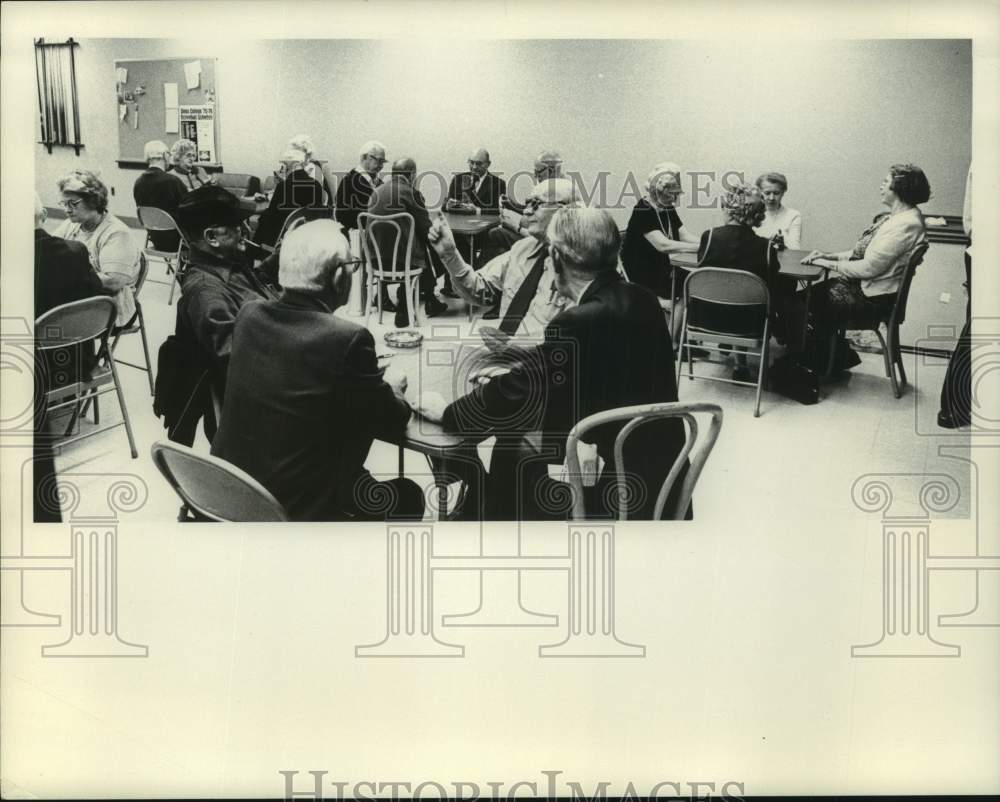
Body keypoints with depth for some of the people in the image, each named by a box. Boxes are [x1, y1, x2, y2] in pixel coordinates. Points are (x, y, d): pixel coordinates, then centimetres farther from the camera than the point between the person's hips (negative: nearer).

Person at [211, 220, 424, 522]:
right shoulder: (347, 339, -22)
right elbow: (390, 423, -8)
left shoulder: (249, 315, -3)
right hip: (301, 509, -7)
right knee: (408, 496, 19)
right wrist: (394, 392, 14)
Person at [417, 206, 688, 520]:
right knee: (514, 441, 16)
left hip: (627, 480, -8)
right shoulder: (640, 300, 2)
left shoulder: (581, 321, -24)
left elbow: (516, 390, -16)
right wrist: (519, 374, 13)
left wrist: (446, 412, -2)